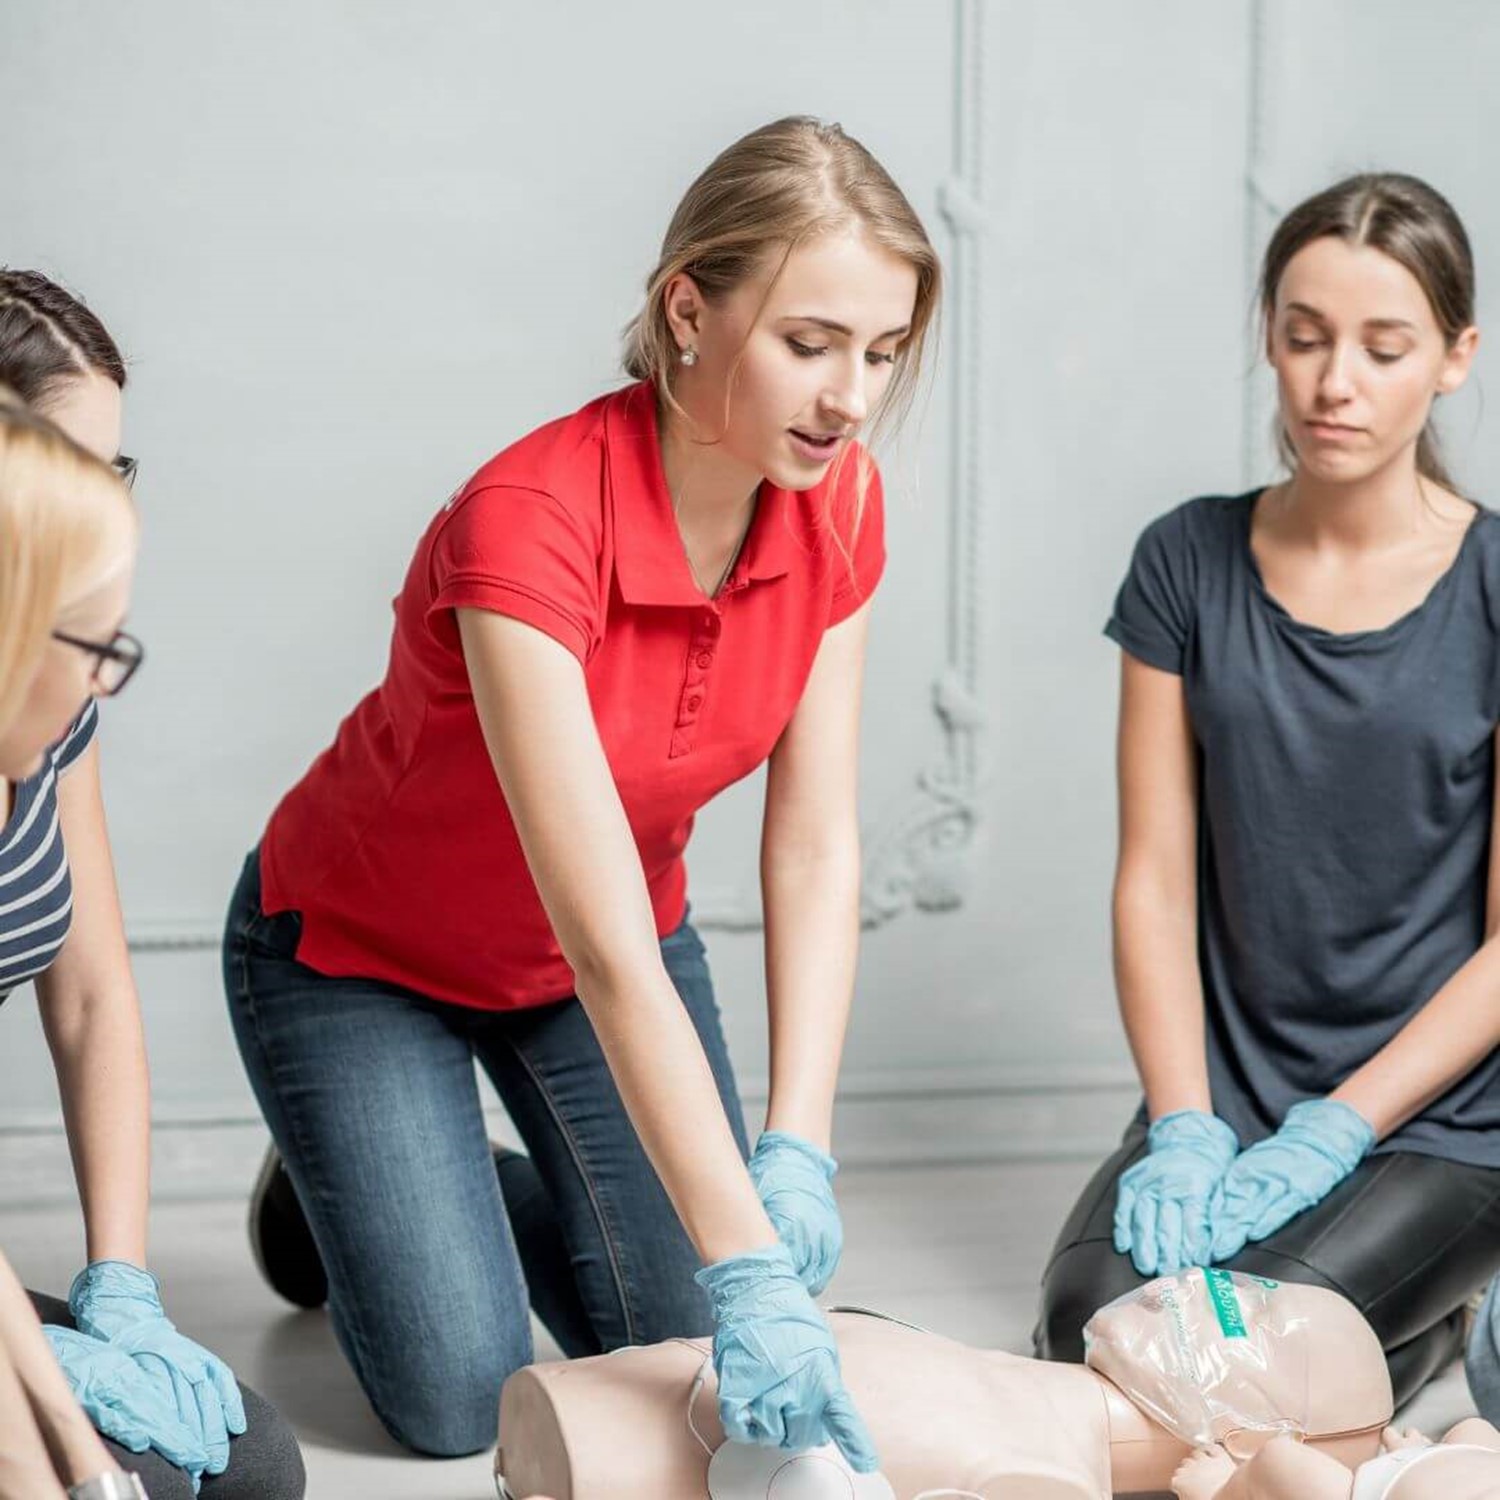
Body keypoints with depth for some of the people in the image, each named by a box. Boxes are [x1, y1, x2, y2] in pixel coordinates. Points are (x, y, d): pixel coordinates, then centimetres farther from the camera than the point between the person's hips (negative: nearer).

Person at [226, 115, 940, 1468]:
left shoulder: (837, 504, -18)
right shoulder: (528, 521, -37)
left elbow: (816, 852, -15)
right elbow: (609, 955, -41)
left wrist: (796, 1154, -26)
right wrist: (749, 1268, -45)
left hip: (611, 940, 5)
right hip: (360, 953, -5)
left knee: (688, 1351, -1)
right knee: (462, 1398, -9)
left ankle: (502, 1193, 28)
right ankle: (341, 1194, 22)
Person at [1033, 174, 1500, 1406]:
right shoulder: (1191, 562, 3)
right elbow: (1156, 879, 1)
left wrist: (1321, 1141, -15)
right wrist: (1185, 1131, -11)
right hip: (1229, 1086, 2)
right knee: (1087, 1322, -24)